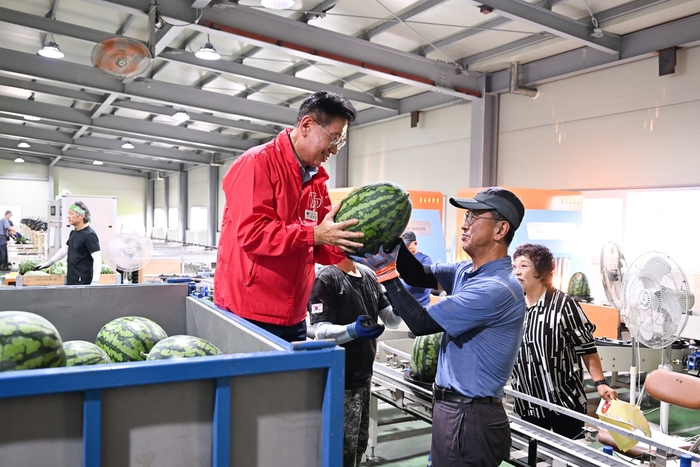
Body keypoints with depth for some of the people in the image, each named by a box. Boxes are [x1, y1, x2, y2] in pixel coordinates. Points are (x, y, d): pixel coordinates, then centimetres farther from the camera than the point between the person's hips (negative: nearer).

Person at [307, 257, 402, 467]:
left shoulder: (369, 275, 7)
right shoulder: (326, 279, -14)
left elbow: (392, 321, 7)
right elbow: (321, 331, -21)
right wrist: (353, 330, -38)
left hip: (363, 374, 7)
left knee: (360, 442, 19)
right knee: (344, 447, 1)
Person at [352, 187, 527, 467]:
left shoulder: (497, 288, -24)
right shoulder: (467, 271, 6)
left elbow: (421, 323, -23)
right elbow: (419, 276, 6)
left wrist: (386, 272, -18)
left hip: (469, 416, -9)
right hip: (452, 406, 9)